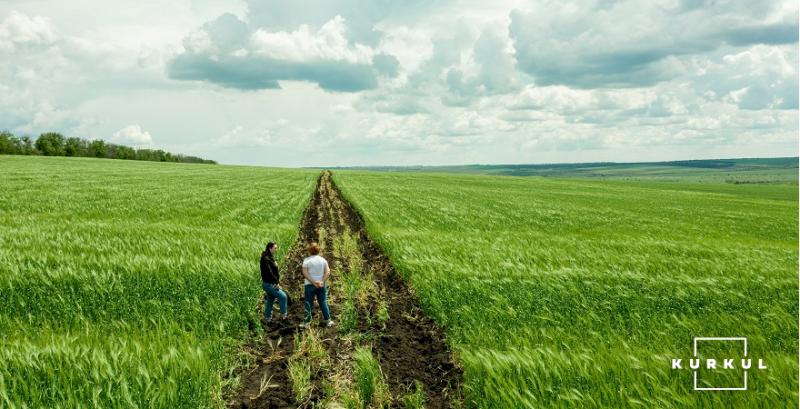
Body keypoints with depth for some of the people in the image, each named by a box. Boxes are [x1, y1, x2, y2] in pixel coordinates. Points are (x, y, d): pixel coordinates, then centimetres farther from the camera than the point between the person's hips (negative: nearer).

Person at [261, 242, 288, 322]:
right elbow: (269, 272, -23)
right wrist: (276, 283, -18)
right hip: (268, 284, -10)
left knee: (270, 301, 16)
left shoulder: (270, 257, 12)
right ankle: (283, 316, -1)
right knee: (283, 296, -10)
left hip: (271, 283, 10)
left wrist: (277, 281, 8)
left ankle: (268, 319, 24)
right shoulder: (265, 259, -19)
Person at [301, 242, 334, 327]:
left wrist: (313, 282, -15)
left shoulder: (307, 260, -5)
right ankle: (328, 321, 11)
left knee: (308, 303, 5)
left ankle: (307, 322, 7)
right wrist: (322, 282, -10)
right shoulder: (323, 260, 5)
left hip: (310, 285, -3)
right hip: (321, 285, 3)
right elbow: (327, 272, -3)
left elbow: (305, 273, -13)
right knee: (323, 302, 10)